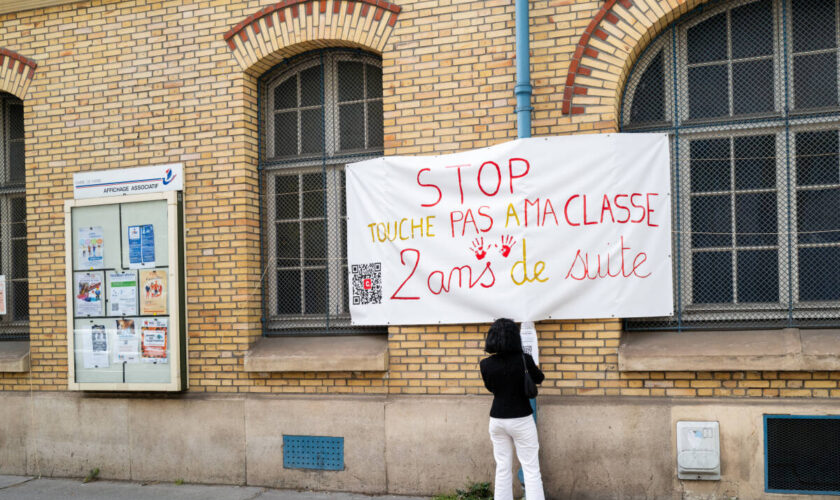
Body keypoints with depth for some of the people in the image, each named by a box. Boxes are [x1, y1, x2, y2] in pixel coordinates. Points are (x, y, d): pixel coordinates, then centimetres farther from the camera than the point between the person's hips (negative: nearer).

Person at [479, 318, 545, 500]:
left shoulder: (486, 364, -6)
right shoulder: (524, 360, -14)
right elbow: (539, 379, 7)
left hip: (497, 420, 3)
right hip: (521, 420, -3)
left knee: (502, 469, 12)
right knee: (531, 470, 5)